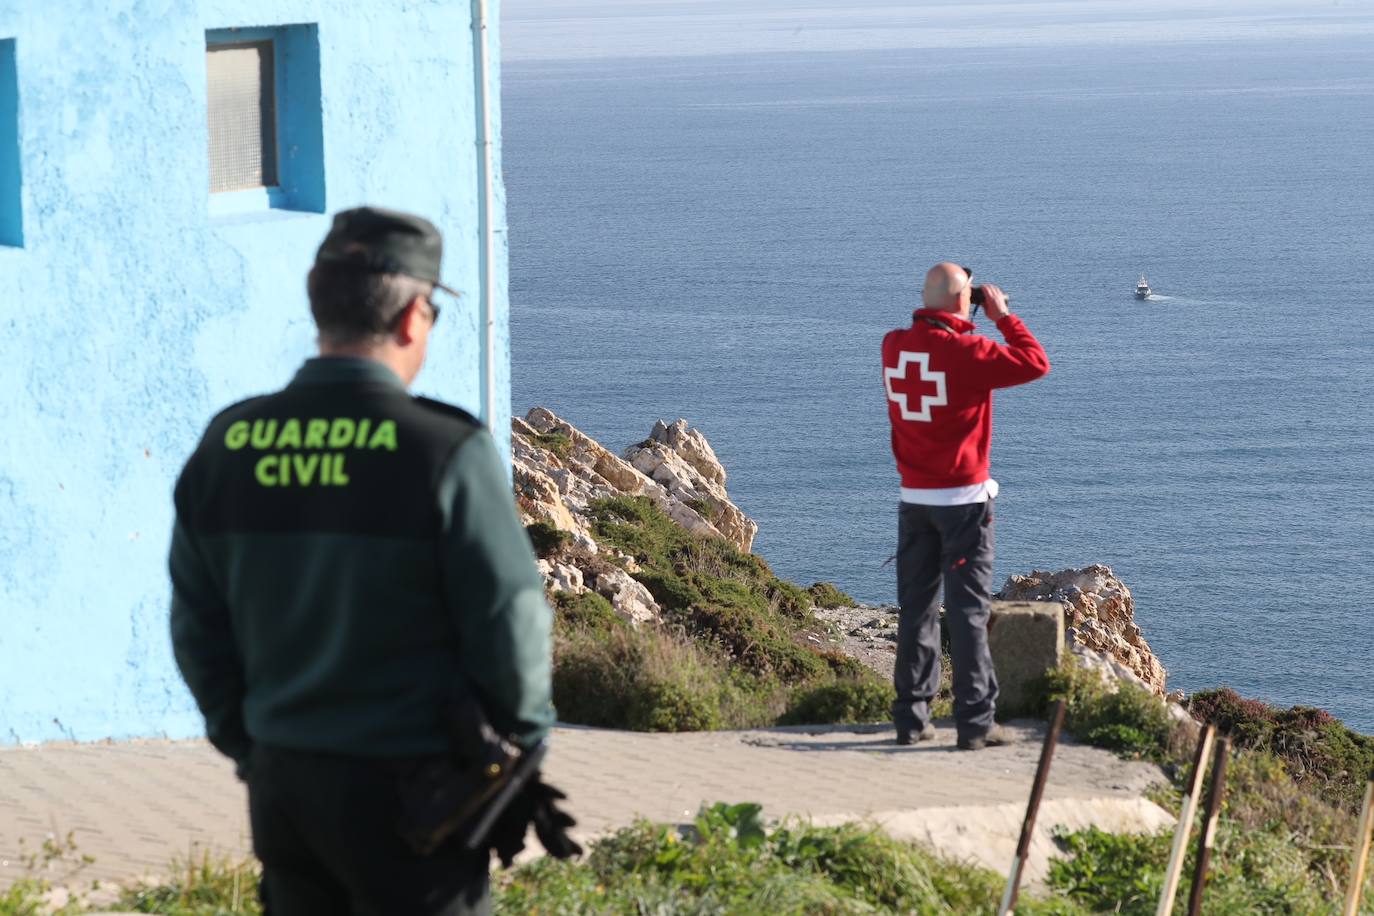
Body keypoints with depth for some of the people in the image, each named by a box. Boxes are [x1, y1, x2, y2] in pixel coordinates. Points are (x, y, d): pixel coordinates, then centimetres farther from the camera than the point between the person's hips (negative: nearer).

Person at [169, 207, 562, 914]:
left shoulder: (227, 446, 0)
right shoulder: (444, 451, -16)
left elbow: (197, 629, 6)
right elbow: (510, 622, -11)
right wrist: (524, 732, 7)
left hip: (282, 786, 5)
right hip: (408, 792, -5)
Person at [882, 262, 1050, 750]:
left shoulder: (894, 346, 2)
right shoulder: (964, 352, -17)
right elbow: (1035, 362, -14)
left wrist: (955, 324, 21)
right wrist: (1002, 316, -3)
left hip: (914, 499, 6)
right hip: (963, 499, -6)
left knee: (916, 608, 12)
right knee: (968, 610, -2)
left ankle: (911, 718, 13)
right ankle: (974, 723, -3)